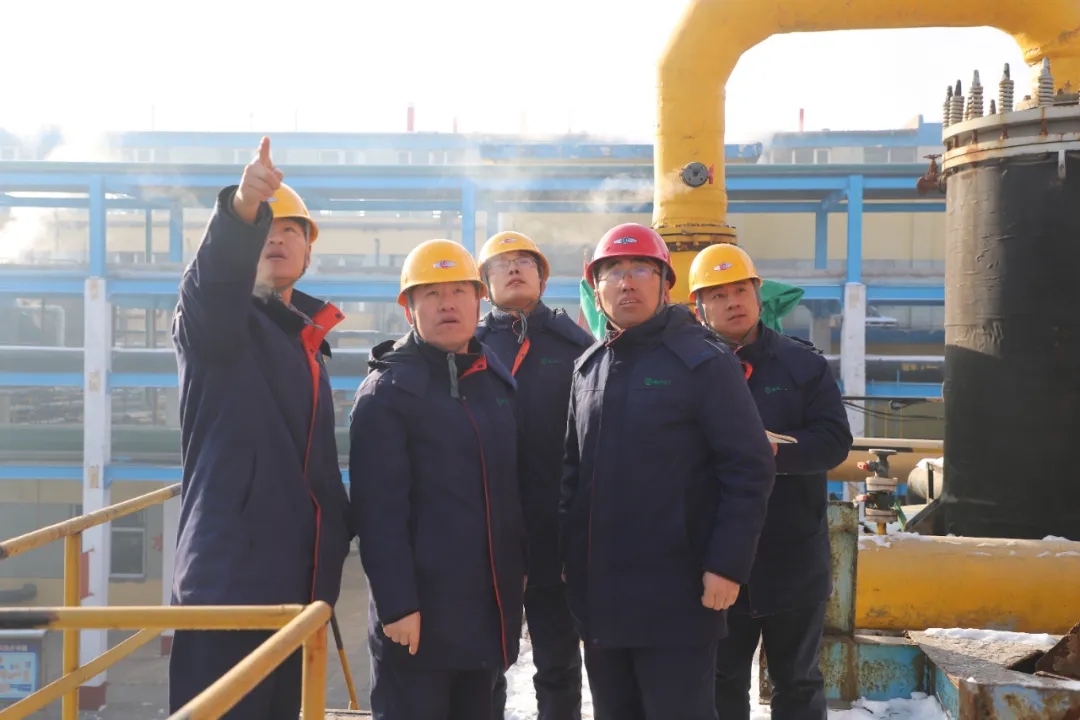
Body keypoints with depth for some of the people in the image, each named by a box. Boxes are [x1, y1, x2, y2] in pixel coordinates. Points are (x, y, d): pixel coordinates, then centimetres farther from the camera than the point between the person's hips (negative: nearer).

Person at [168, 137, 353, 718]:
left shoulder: (309, 342, 20)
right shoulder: (216, 320, -3)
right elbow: (211, 282, -29)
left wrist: (338, 536, 23)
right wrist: (242, 210, -47)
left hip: (298, 578, 8)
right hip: (228, 577, -8)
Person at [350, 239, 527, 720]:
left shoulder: (497, 382, 12)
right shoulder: (387, 392, -9)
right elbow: (379, 510, -15)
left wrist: (519, 569, 15)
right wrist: (396, 603, -20)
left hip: (489, 604, 7)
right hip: (420, 607, -6)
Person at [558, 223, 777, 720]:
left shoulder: (703, 363, -8)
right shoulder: (588, 368, 13)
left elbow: (748, 470, -12)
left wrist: (728, 564, -17)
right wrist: (571, 559, 13)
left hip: (675, 598, -6)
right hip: (599, 595, 7)